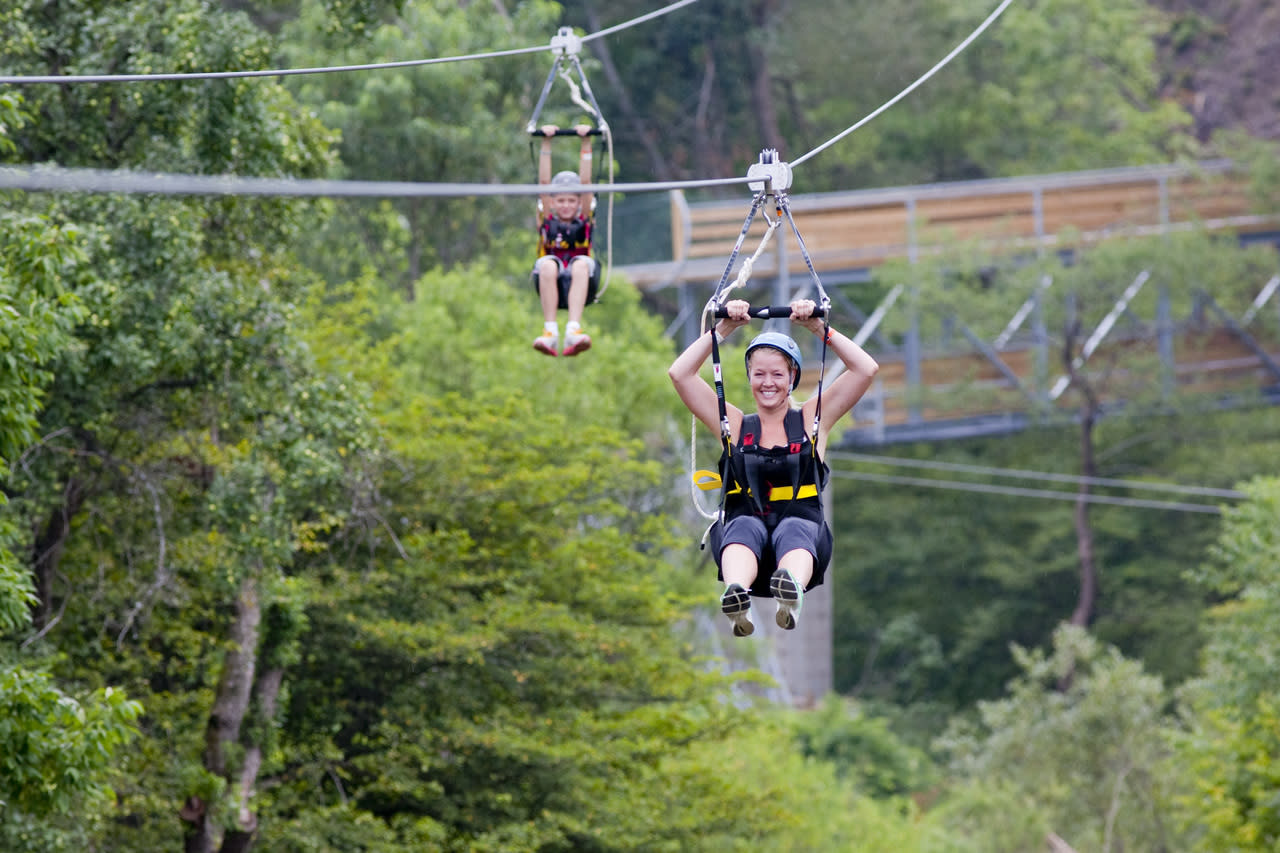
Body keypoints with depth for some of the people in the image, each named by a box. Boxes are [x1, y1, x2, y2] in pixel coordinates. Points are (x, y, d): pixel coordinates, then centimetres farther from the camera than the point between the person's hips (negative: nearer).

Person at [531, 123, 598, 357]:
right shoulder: (547, 221, 19)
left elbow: (585, 182, 10)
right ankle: (550, 332, -43)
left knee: (581, 264, -33)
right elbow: (544, 183, 11)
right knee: (547, 264, -32)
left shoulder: (585, 221, 18)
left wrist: (586, 143, 4)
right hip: (551, 286, 0)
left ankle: (573, 329, -49)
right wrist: (546, 144, 6)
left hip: (579, 287, 0)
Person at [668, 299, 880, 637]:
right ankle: (736, 597, -70)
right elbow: (680, 374, 15)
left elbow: (866, 369, 12)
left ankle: (792, 591, -73)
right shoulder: (734, 425, 22)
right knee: (744, 526, -37)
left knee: (794, 530, -38)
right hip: (743, 529, 1)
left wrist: (818, 327, 8)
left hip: (803, 526, -1)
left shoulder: (812, 419, 20)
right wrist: (722, 329, 11)